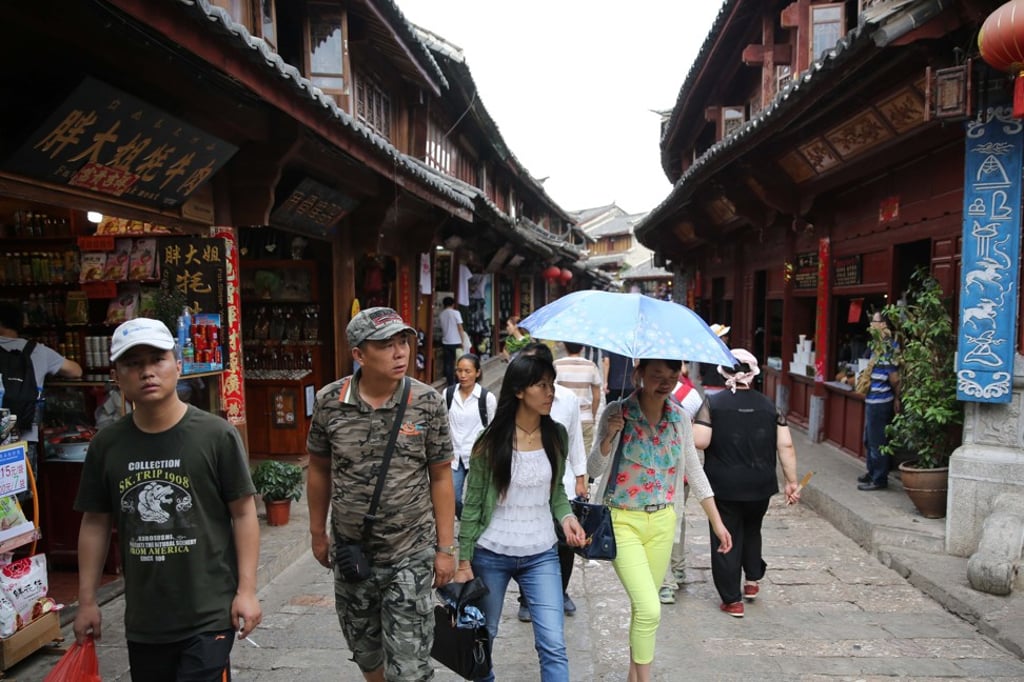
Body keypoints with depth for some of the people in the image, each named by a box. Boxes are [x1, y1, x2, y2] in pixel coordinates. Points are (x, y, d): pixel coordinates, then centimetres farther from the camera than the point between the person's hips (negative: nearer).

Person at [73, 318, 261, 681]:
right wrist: (87, 601, 10)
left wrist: (247, 590, -10)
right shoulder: (106, 445, 0)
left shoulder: (217, 435, -12)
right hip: (142, 618, 5)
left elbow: (243, 514, -8)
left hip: (210, 613, -4)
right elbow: (95, 523, 9)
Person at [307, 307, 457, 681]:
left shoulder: (428, 402, -12)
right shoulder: (328, 401, -8)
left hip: (411, 555, -2)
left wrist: (445, 548, -5)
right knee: (364, 650, 22)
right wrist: (317, 533, 11)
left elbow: (440, 477, -5)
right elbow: (319, 470, 5)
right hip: (350, 552, 3)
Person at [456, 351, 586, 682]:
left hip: (541, 555, 2)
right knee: (483, 638, 16)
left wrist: (566, 517, -7)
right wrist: (463, 561, -5)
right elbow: (472, 503, -5)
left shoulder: (557, 435, -1)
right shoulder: (491, 441, -11)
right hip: (491, 555, -2)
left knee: (553, 645, -5)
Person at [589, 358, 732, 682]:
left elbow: (695, 471, 8)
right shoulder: (617, 412, -13)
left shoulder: (680, 418, 0)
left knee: (643, 606, 15)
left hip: (662, 523, 4)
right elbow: (594, 469, -14)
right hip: (623, 521, -4)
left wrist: (717, 521, 8)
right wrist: (608, 437, -33)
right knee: (650, 609, -12)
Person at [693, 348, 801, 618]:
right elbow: (786, 446, -2)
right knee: (752, 530, 28)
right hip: (760, 485, 3)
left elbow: (699, 441, -18)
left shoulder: (712, 403, -10)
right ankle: (752, 580, 31)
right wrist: (792, 482, 6)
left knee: (726, 538, 7)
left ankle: (732, 600, 12)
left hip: (724, 486, -3)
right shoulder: (768, 405, -1)